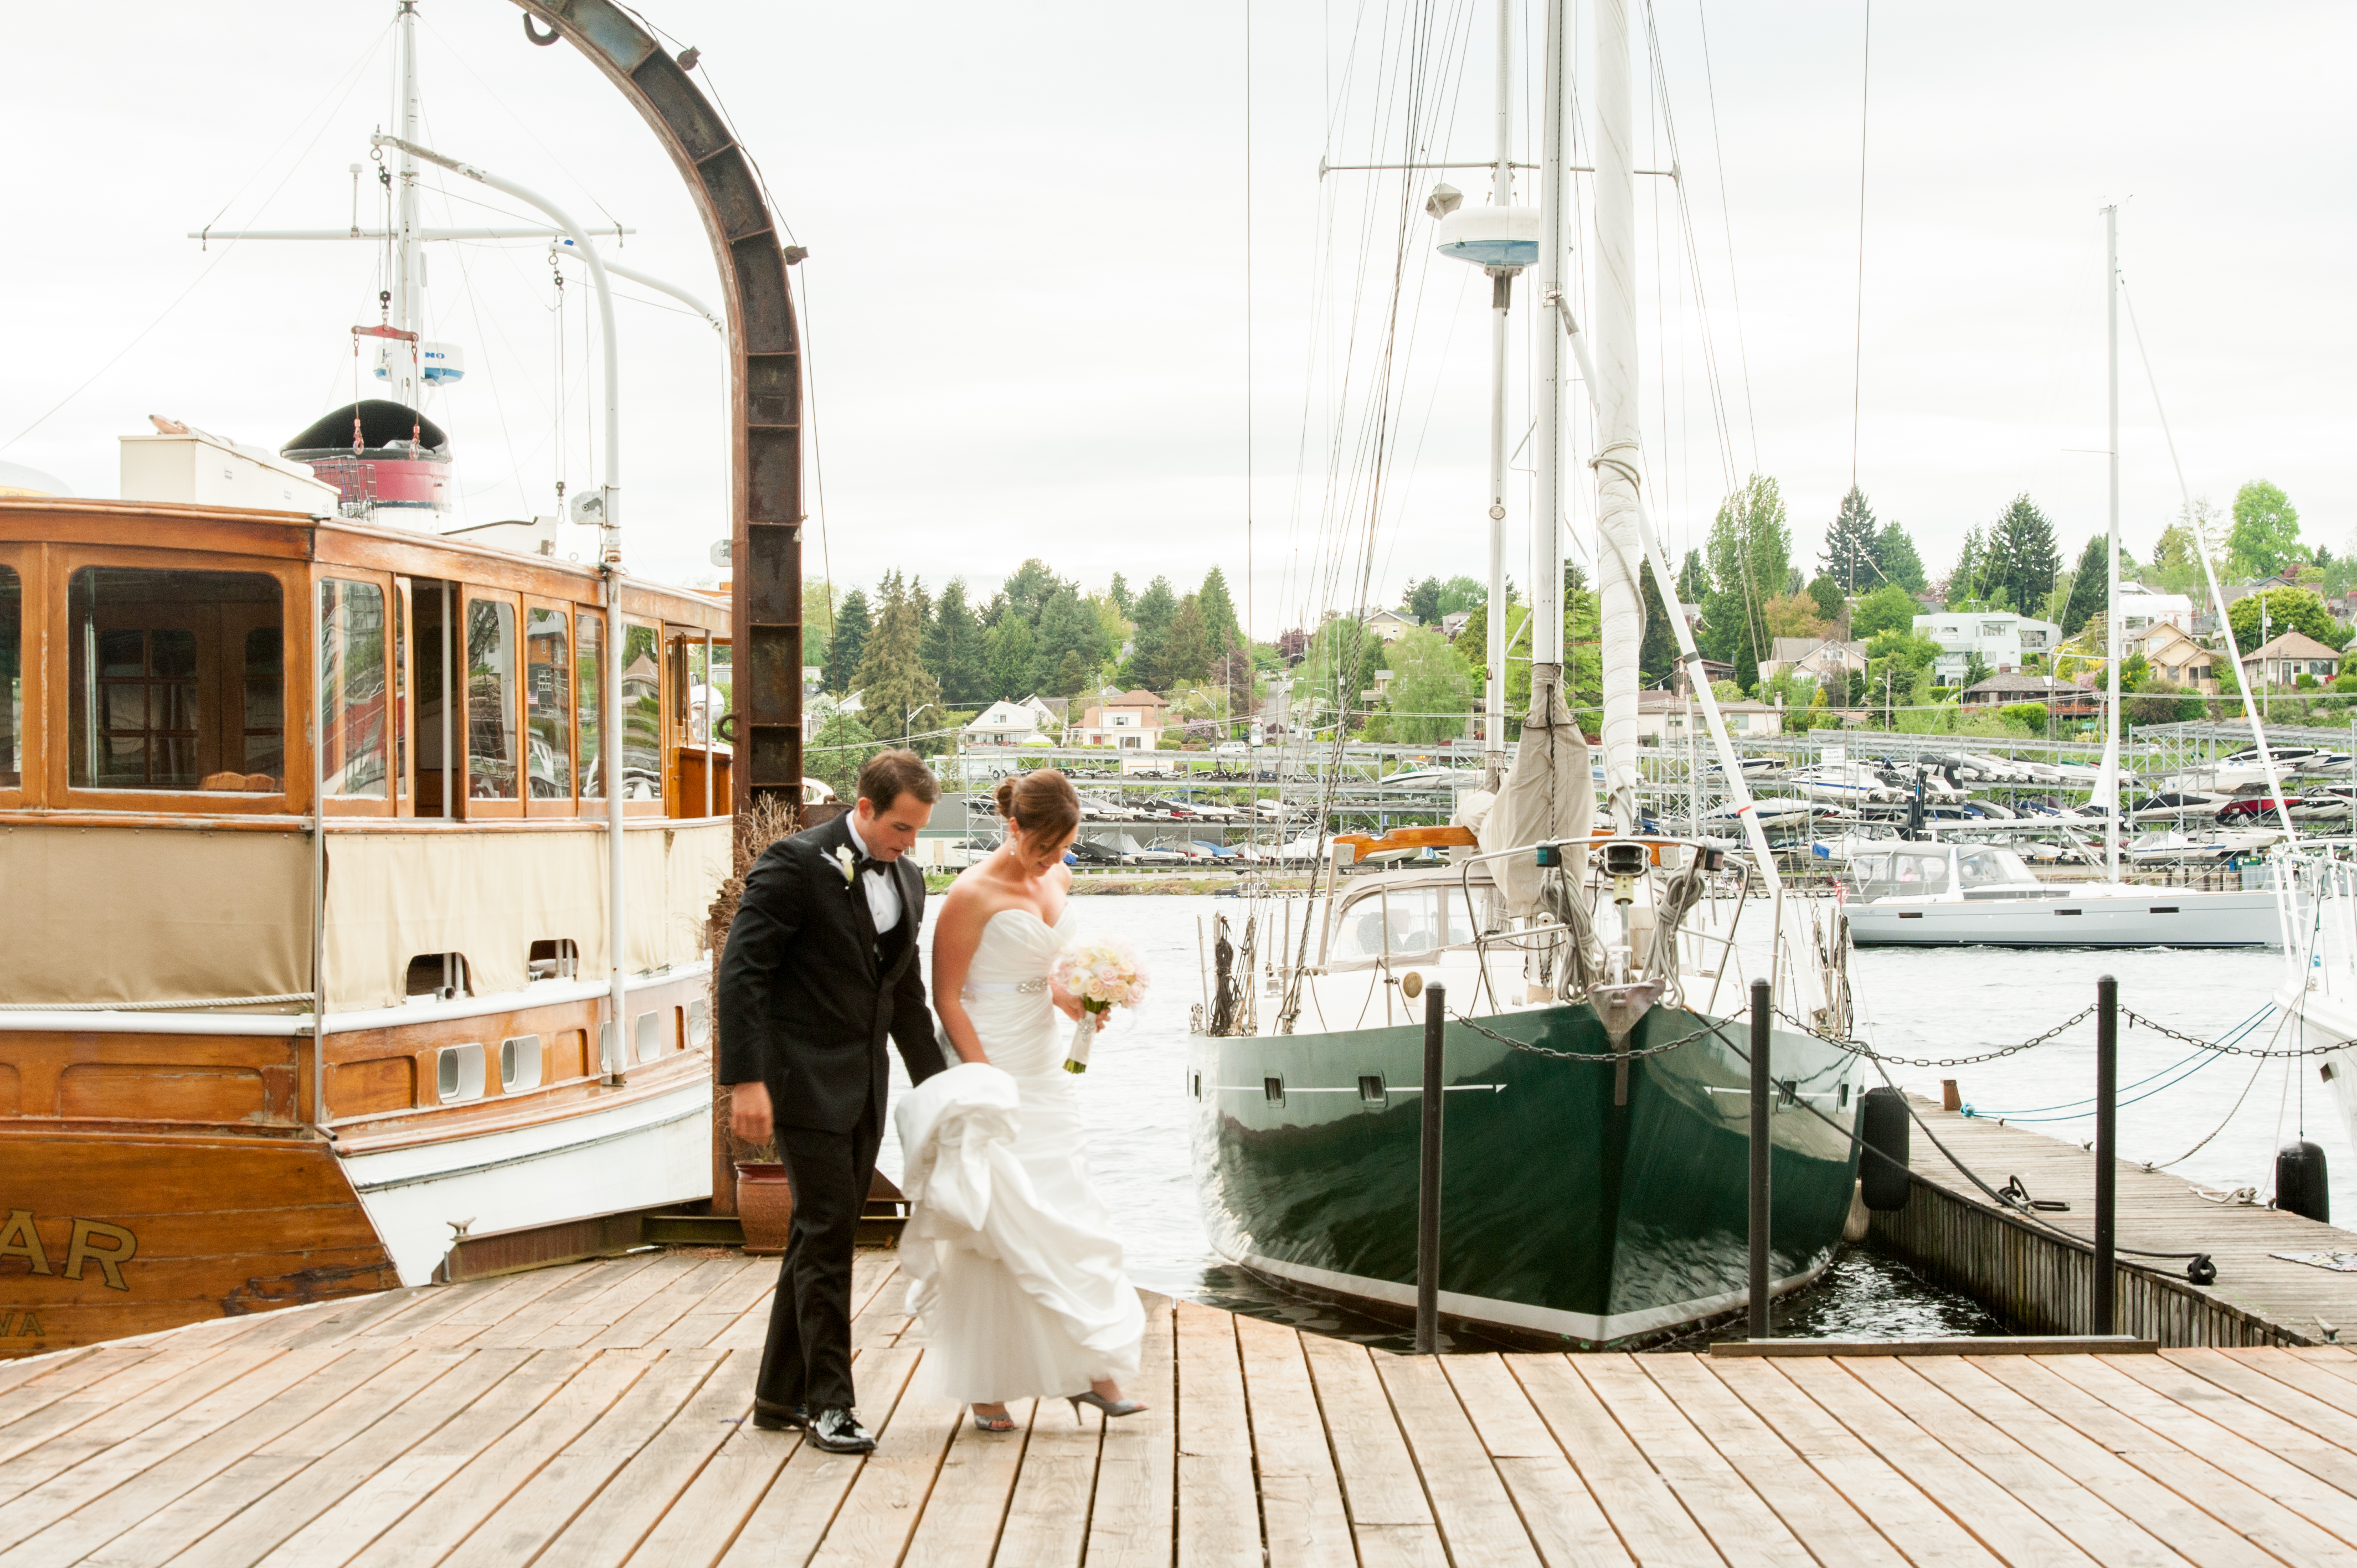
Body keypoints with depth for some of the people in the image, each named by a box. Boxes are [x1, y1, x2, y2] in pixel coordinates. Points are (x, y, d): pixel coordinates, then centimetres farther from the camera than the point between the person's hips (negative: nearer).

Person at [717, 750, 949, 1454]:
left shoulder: (906, 882, 11)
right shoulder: (796, 864, -13)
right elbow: (742, 971, -16)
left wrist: (936, 1082, 19)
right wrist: (745, 1079, -22)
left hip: (863, 1086, 7)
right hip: (805, 1078, -7)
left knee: (823, 1236, 11)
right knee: (828, 1228, -9)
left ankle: (781, 1394, 21)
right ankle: (828, 1401, 0)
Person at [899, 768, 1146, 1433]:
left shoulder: (1056, 880, 8)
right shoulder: (974, 893, -14)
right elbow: (947, 995, -13)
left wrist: (1075, 1003, -1)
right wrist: (987, 1079, -17)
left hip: (1048, 1065, 7)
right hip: (991, 1062, -7)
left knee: (1063, 1213, 6)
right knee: (991, 1222, -3)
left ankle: (1085, 1369, 10)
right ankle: (982, 1386, 6)